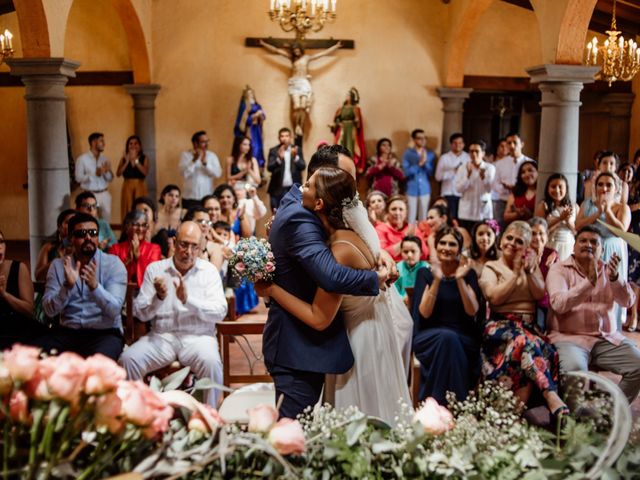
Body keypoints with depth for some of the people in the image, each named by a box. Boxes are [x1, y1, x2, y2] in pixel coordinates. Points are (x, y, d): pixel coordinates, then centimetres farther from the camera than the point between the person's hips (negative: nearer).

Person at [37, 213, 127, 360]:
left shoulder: (113, 263, -2)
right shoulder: (58, 265, 7)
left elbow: (114, 310, -13)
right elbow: (49, 310, -3)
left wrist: (94, 286, -30)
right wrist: (68, 286, -20)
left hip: (105, 332, -3)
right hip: (67, 331, 3)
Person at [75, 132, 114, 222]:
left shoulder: (104, 159, 9)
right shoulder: (82, 159, -5)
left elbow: (110, 178, 10)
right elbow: (79, 178, -12)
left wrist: (107, 172, -11)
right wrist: (95, 174, -20)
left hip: (105, 194, 5)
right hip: (90, 195, -5)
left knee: (107, 219, 6)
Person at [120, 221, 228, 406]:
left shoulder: (209, 271, 5)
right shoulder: (155, 269, 8)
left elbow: (220, 311, -7)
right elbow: (140, 313, 5)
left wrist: (188, 299, -19)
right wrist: (158, 298, -15)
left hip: (197, 336, -2)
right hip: (161, 336, 2)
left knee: (211, 362, -32)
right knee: (128, 359, -24)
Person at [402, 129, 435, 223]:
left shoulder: (430, 154, 6)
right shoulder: (408, 153, -2)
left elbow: (431, 173, 2)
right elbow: (406, 172, -11)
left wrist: (425, 162, -13)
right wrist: (419, 164, -20)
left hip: (425, 189, 3)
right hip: (412, 189, -2)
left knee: (423, 217, 7)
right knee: (411, 217, -3)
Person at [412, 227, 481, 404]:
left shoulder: (468, 273, 5)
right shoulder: (425, 273, 4)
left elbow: (472, 311, -7)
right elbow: (424, 313, -9)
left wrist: (460, 280, -17)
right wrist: (437, 280, -18)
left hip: (463, 338, 0)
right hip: (429, 336, 0)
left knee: (450, 340, -33)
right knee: (447, 337, -33)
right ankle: (434, 406, -25)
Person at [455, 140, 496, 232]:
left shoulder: (490, 168, 1)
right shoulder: (462, 168, 2)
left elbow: (490, 189, -8)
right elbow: (459, 188, -7)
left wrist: (483, 176, -24)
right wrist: (468, 175, -19)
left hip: (484, 213, 0)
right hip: (466, 213, 1)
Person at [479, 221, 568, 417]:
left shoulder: (531, 265, 22)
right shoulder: (491, 267, 11)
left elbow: (540, 295, 8)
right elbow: (495, 297, -8)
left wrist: (529, 272, -5)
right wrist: (516, 273, -6)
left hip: (529, 325, 4)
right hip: (501, 325, -3)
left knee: (546, 349, -30)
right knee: (528, 342, -36)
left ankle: (520, 407, -32)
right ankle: (552, 397, -42)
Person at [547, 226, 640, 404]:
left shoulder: (607, 270, 14)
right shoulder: (559, 269, 1)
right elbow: (559, 304, -16)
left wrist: (615, 277, -17)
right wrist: (589, 281, -24)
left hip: (607, 338, 5)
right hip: (569, 337, -5)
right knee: (574, 369, -34)